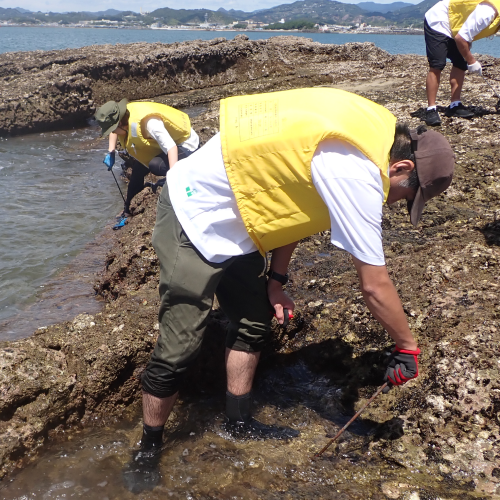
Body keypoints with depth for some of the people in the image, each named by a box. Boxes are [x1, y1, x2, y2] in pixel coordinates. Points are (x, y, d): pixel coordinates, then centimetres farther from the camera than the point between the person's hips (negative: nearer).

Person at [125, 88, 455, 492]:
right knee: (178, 349, -4)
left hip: (228, 220, 10)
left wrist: (276, 280, 10)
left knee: (254, 322, 15)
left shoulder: (363, 132, 2)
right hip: (195, 220, -10)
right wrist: (407, 348, -5)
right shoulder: (358, 174, -27)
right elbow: (375, 285, -21)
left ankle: (239, 422, 32)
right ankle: (148, 450, 17)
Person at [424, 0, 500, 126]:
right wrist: (471, 61, -19)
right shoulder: (487, 13, -31)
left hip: (454, 25, 9)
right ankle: (431, 109, -14)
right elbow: (460, 38, -29)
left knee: (460, 65, 3)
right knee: (436, 66, -15)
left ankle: (455, 106, 6)